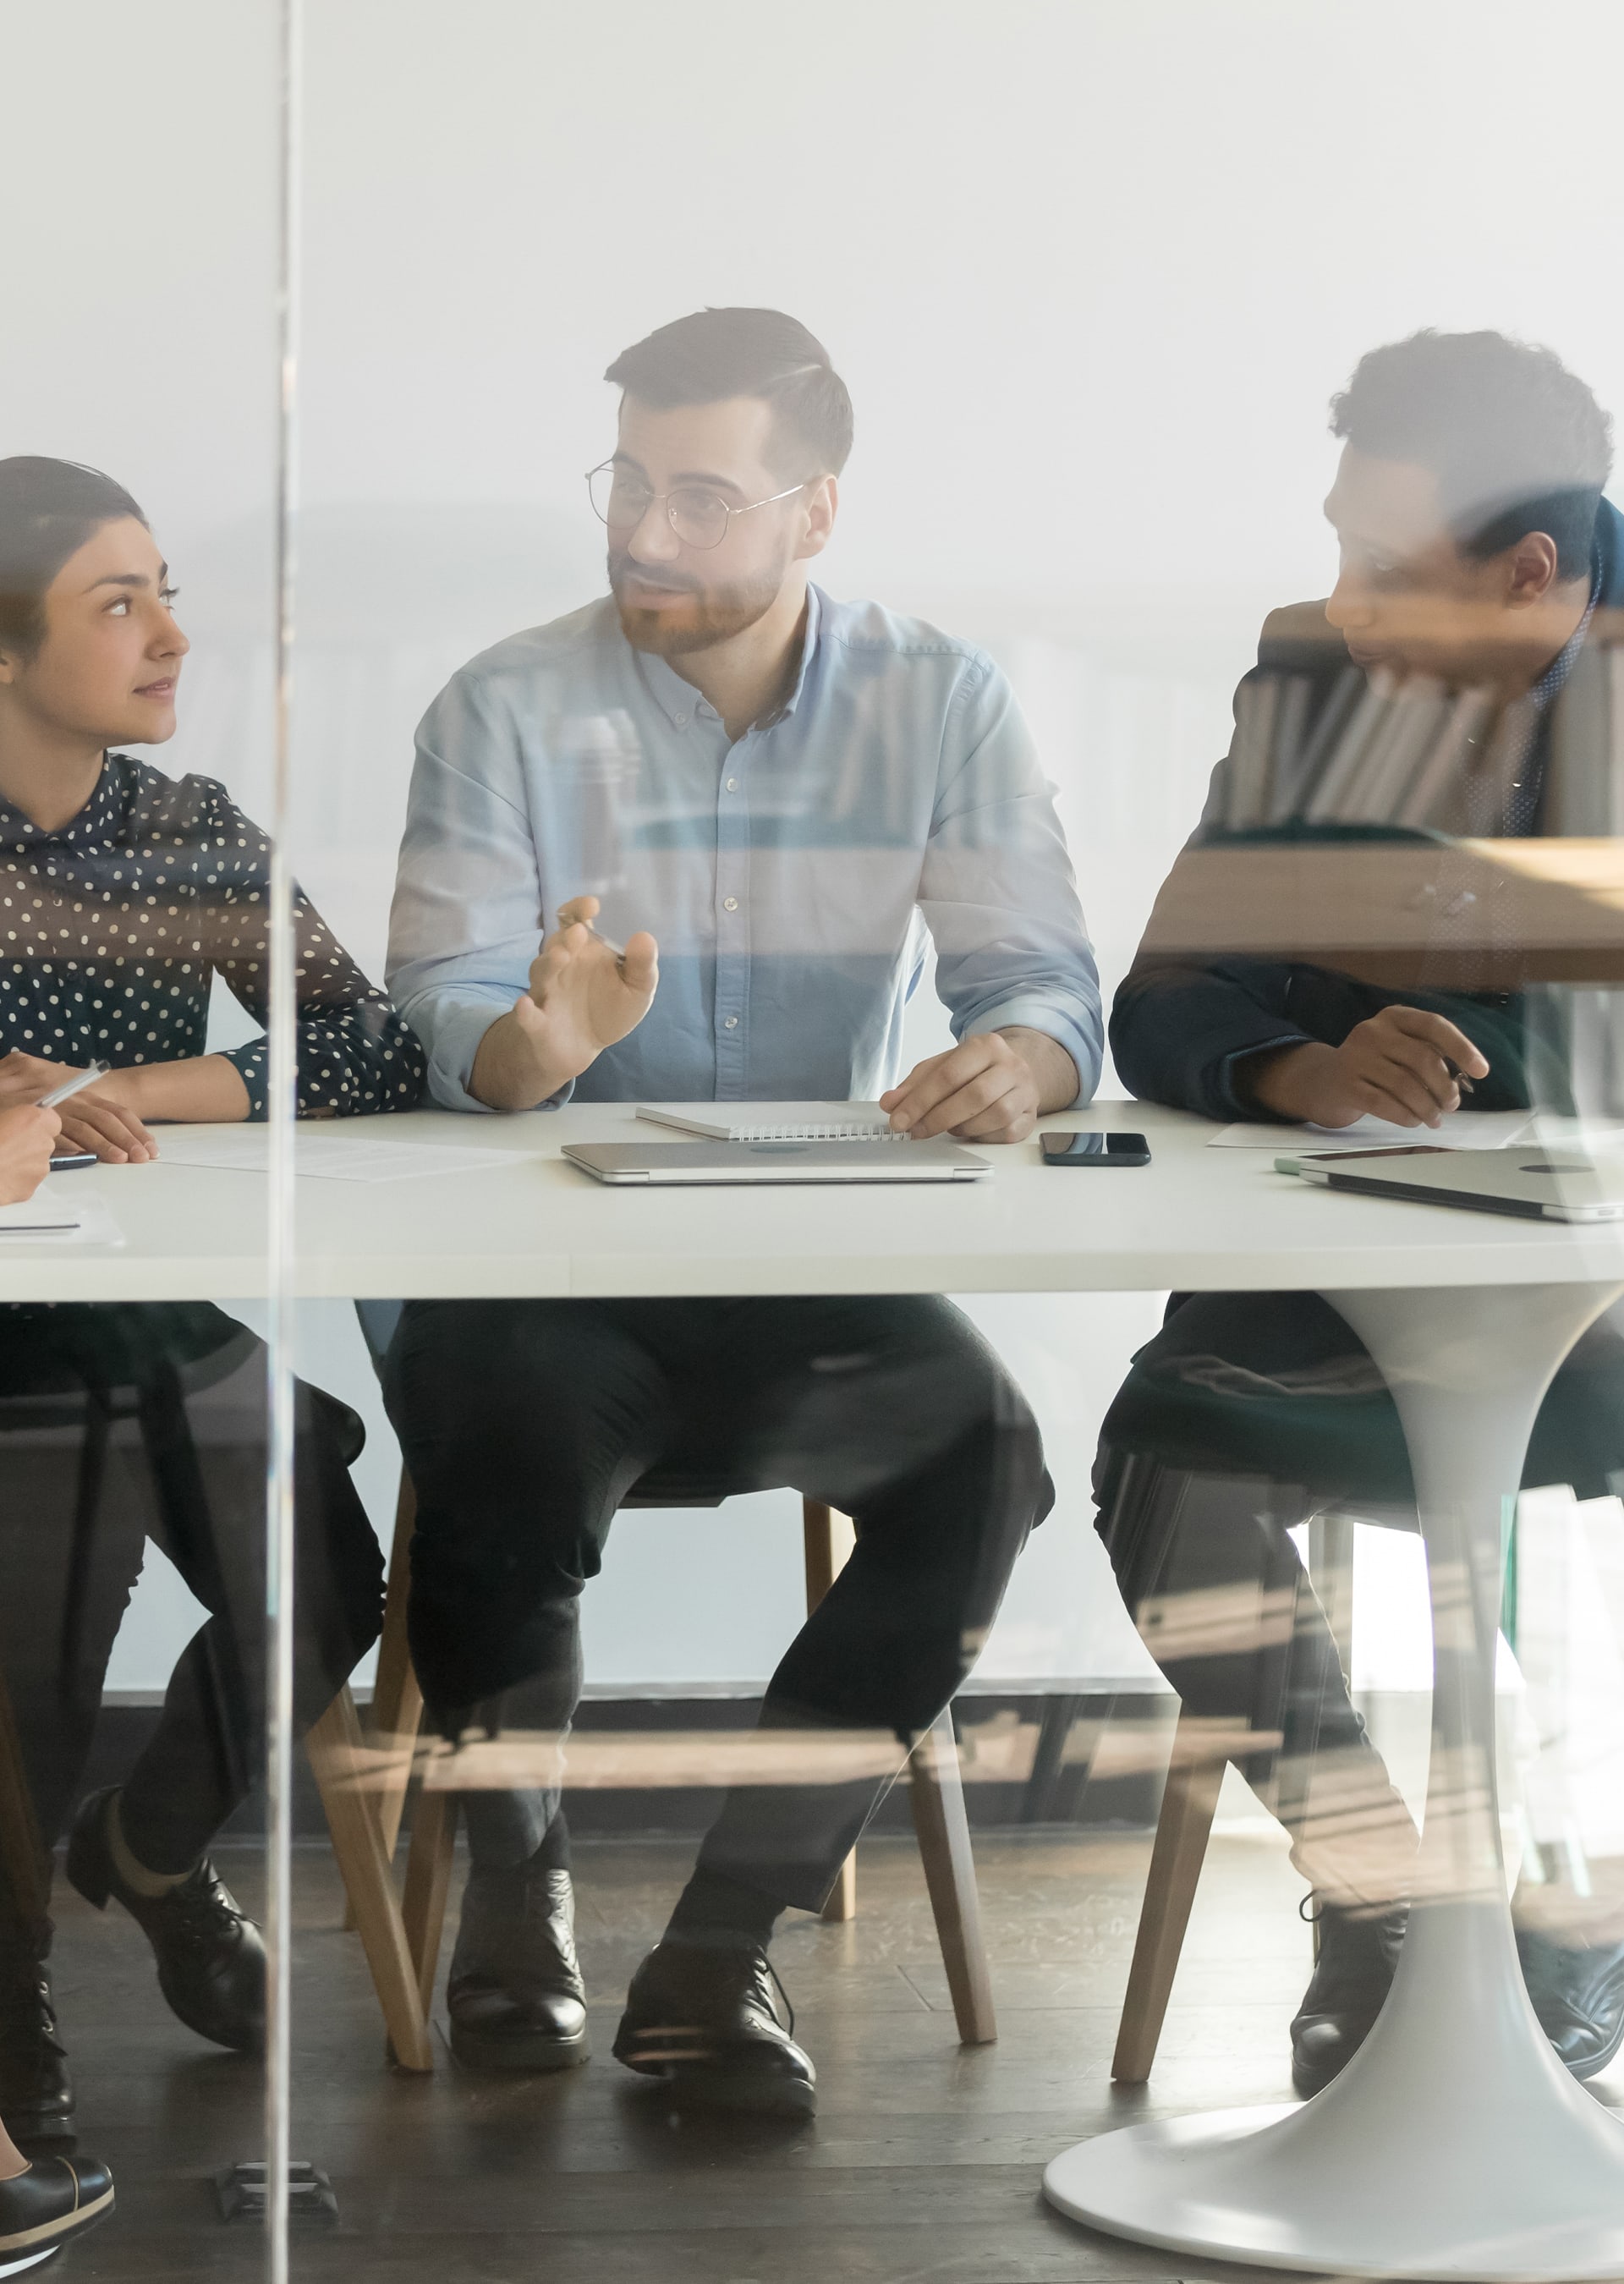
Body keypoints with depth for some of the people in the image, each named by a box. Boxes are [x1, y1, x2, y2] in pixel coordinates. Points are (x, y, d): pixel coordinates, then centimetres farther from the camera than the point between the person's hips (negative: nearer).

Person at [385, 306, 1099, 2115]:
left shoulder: (940, 707, 3)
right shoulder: (511, 710, -1)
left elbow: (1048, 987, -3)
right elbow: (447, 1025, -9)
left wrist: (1017, 1063, -28)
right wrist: (545, 1037, -34)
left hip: (816, 1282, 1)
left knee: (982, 1450, -28)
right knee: (491, 1425, -33)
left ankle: (720, 1944, -15)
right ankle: (514, 1877, -4)